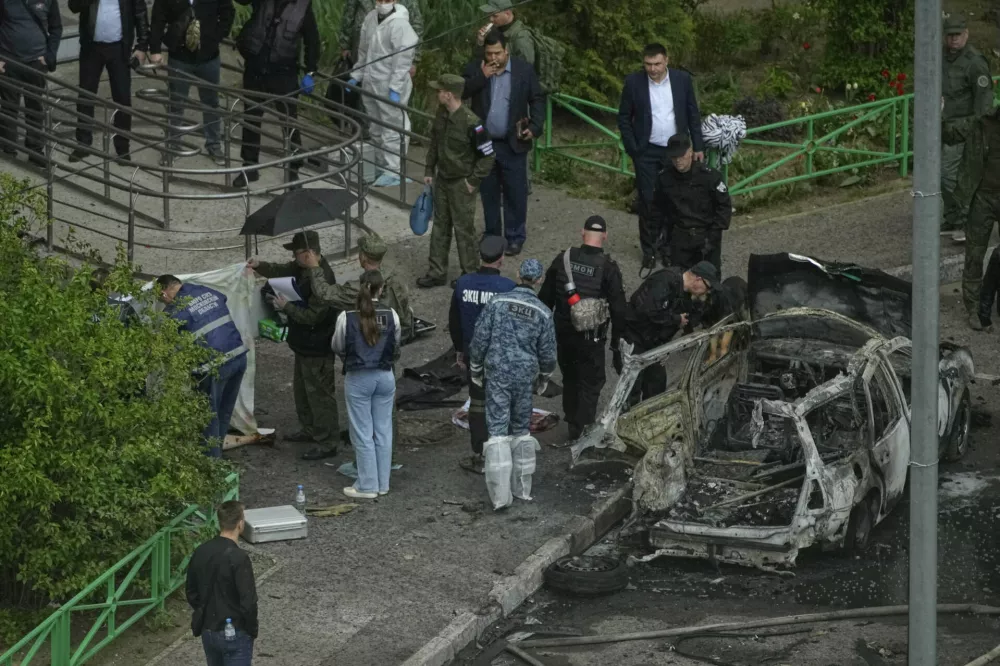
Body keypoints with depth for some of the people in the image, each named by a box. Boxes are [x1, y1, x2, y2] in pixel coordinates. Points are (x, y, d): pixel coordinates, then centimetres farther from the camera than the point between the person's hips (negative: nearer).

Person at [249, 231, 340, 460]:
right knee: (302, 389, 25)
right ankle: (310, 430, 41)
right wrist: (260, 266, -1)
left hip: (317, 349, -11)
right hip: (304, 345, 11)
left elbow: (313, 316, -29)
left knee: (319, 394, -2)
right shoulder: (302, 269, 1)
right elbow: (281, 271, 17)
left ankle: (327, 443, 5)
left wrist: (286, 307, -20)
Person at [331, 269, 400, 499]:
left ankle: (367, 486, 9)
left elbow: (337, 348, 0)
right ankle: (382, 484, 19)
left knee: (362, 433, 5)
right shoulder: (391, 316, -8)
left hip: (358, 378, -3)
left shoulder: (346, 318, -15)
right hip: (385, 377, 3)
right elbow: (396, 348, 6)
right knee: (383, 431, 12)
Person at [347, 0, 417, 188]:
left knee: (392, 130, -5)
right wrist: (355, 76, 17)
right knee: (376, 130, 18)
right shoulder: (371, 18, 7)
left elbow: (403, 60, -20)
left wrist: (395, 89, -23)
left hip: (390, 88, -8)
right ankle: (381, 166, 30)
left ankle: (394, 171, -1)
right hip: (371, 85, 8)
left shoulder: (399, 24, -17)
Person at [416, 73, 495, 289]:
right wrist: (429, 170, 13)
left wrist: (473, 181, -14)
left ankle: (469, 275, 17)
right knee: (440, 226, 14)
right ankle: (437, 272, 24)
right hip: (442, 180, 8)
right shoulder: (441, 115, -1)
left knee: (463, 229, 3)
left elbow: (487, 155, -18)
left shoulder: (471, 123, -25)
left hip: (462, 184, -8)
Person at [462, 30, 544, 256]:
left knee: (515, 192, 0)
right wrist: (481, 76, -19)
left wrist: (534, 127, -10)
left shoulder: (524, 70, -3)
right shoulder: (475, 70, 1)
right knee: (488, 192, 11)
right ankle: (492, 235, 23)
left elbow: (538, 100, 1)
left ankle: (515, 237, 10)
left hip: (513, 144, -2)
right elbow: (461, 93, -10)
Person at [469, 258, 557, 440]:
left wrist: (475, 370, 6)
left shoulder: (497, 302, -11)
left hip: (497, 373, -1)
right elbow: (547, 351, 2)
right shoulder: (543, 312, -7)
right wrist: (544, 378, 19)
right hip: (525, 376, 1)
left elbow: (480, 339, -7)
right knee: (520, 423, 19)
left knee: (497, 426, -1)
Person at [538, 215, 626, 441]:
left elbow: (545, 297, 4)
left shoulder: (562, 259, -5)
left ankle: (572, 422, 35)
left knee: (570, 378, 22)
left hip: (563, 333, 4)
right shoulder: (608, 267, -15)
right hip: (592, 337, -4)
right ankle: (581, 429, 2)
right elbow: (618, 308, -11)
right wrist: (617, 339, 2)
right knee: (591, 382, 8)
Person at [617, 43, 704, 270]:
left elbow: (693, 114, 4)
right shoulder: (634, 82, -7)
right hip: (647, 152, -1)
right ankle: (649, 249, 11)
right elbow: (624, 117, 1)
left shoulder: (682, 79, -3)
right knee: (647, 200, 1)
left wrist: (698, 147, 2)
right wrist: (632, 149, -5)